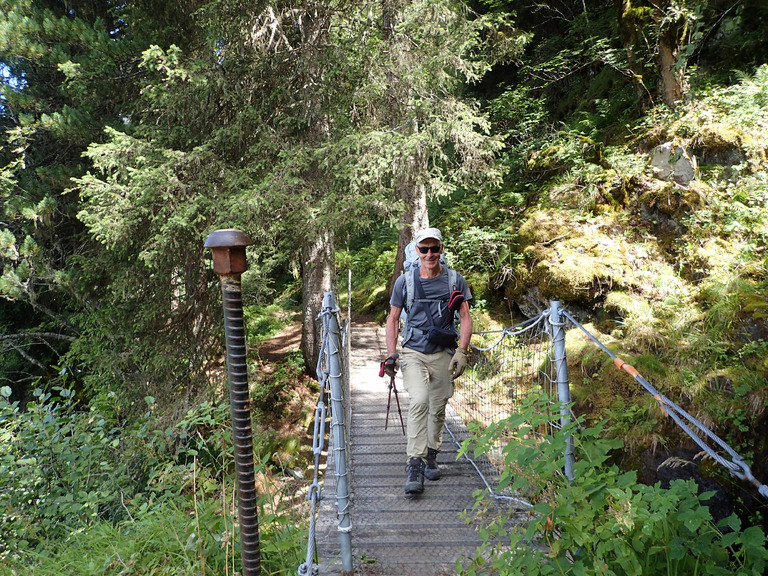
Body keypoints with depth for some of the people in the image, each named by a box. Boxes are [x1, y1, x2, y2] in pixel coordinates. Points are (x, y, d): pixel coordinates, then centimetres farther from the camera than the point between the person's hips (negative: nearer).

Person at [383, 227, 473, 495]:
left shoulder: (455, 280, 1)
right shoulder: (404, 281, -1)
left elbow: (466, 317, 4)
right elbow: (392, 319, 7)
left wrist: (461, 352, -8)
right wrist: (391, 355, 0)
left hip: (443, 353, 2)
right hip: (413, 352, -2)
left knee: (438, 408, 10)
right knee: (419, 400, -22)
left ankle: (431, 456, 31)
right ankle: (415, 465, -19)